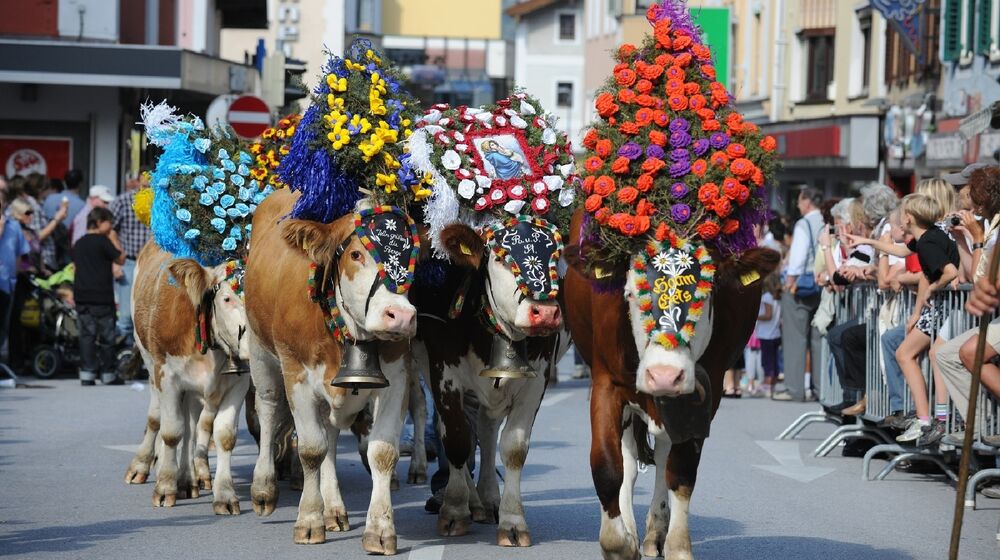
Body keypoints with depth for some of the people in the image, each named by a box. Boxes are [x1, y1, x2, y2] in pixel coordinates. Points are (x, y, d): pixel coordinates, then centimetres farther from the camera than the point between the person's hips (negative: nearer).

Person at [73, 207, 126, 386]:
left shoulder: (79, 244, 12)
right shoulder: (102, 241, -9)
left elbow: (76, 265, 17)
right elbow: (121, 259, -4)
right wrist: (115, 241, 5)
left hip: (82, 295, 6)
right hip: (101, 297, -6)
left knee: (86, 334, 5)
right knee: (106, 335, 3)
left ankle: (86, 374, 0)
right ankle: (108, 374, 7)